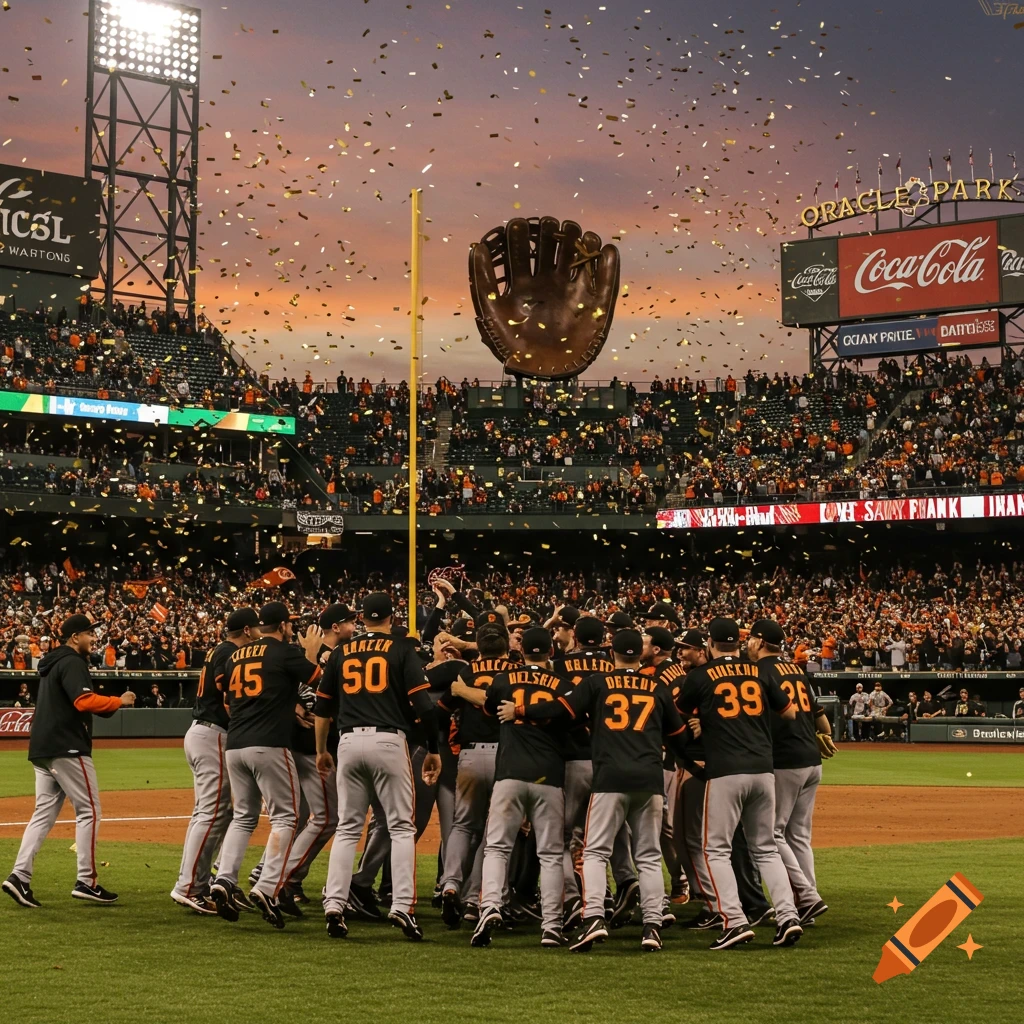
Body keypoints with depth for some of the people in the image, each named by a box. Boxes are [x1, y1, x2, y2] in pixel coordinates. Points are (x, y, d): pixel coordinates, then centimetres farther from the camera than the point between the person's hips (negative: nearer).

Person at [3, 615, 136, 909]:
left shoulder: (50, 664, 21)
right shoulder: (72, 662, -10)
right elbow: (84, 701, -24)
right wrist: (120, 701, -14)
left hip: (42, 750, 10)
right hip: (67, 749, -10)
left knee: (44, 813, 8)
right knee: (89, 810, -4)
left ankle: (19, 876, -3)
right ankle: (87, 882, -4)